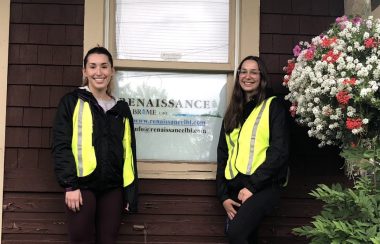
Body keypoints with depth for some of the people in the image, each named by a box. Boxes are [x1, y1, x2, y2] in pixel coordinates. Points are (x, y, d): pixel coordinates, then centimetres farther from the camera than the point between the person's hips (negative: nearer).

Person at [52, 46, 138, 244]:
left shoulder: (121, 109, 14)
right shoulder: (72, 102, 3)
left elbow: (128, 153, 14)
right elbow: (61, 146, -4)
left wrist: (131, 192, 8)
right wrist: (69, 185, -12)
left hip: (112, 188, 4)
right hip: (82, 185, -3)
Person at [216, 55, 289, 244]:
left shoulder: (273, 106, 0)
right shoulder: (233, 111, 17)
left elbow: (279, 151, -9)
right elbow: (223, 154, 15)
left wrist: (252, 186, -15)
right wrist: (223, 195, 4)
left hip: (264, 186, -6)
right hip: (235, 188, 6)